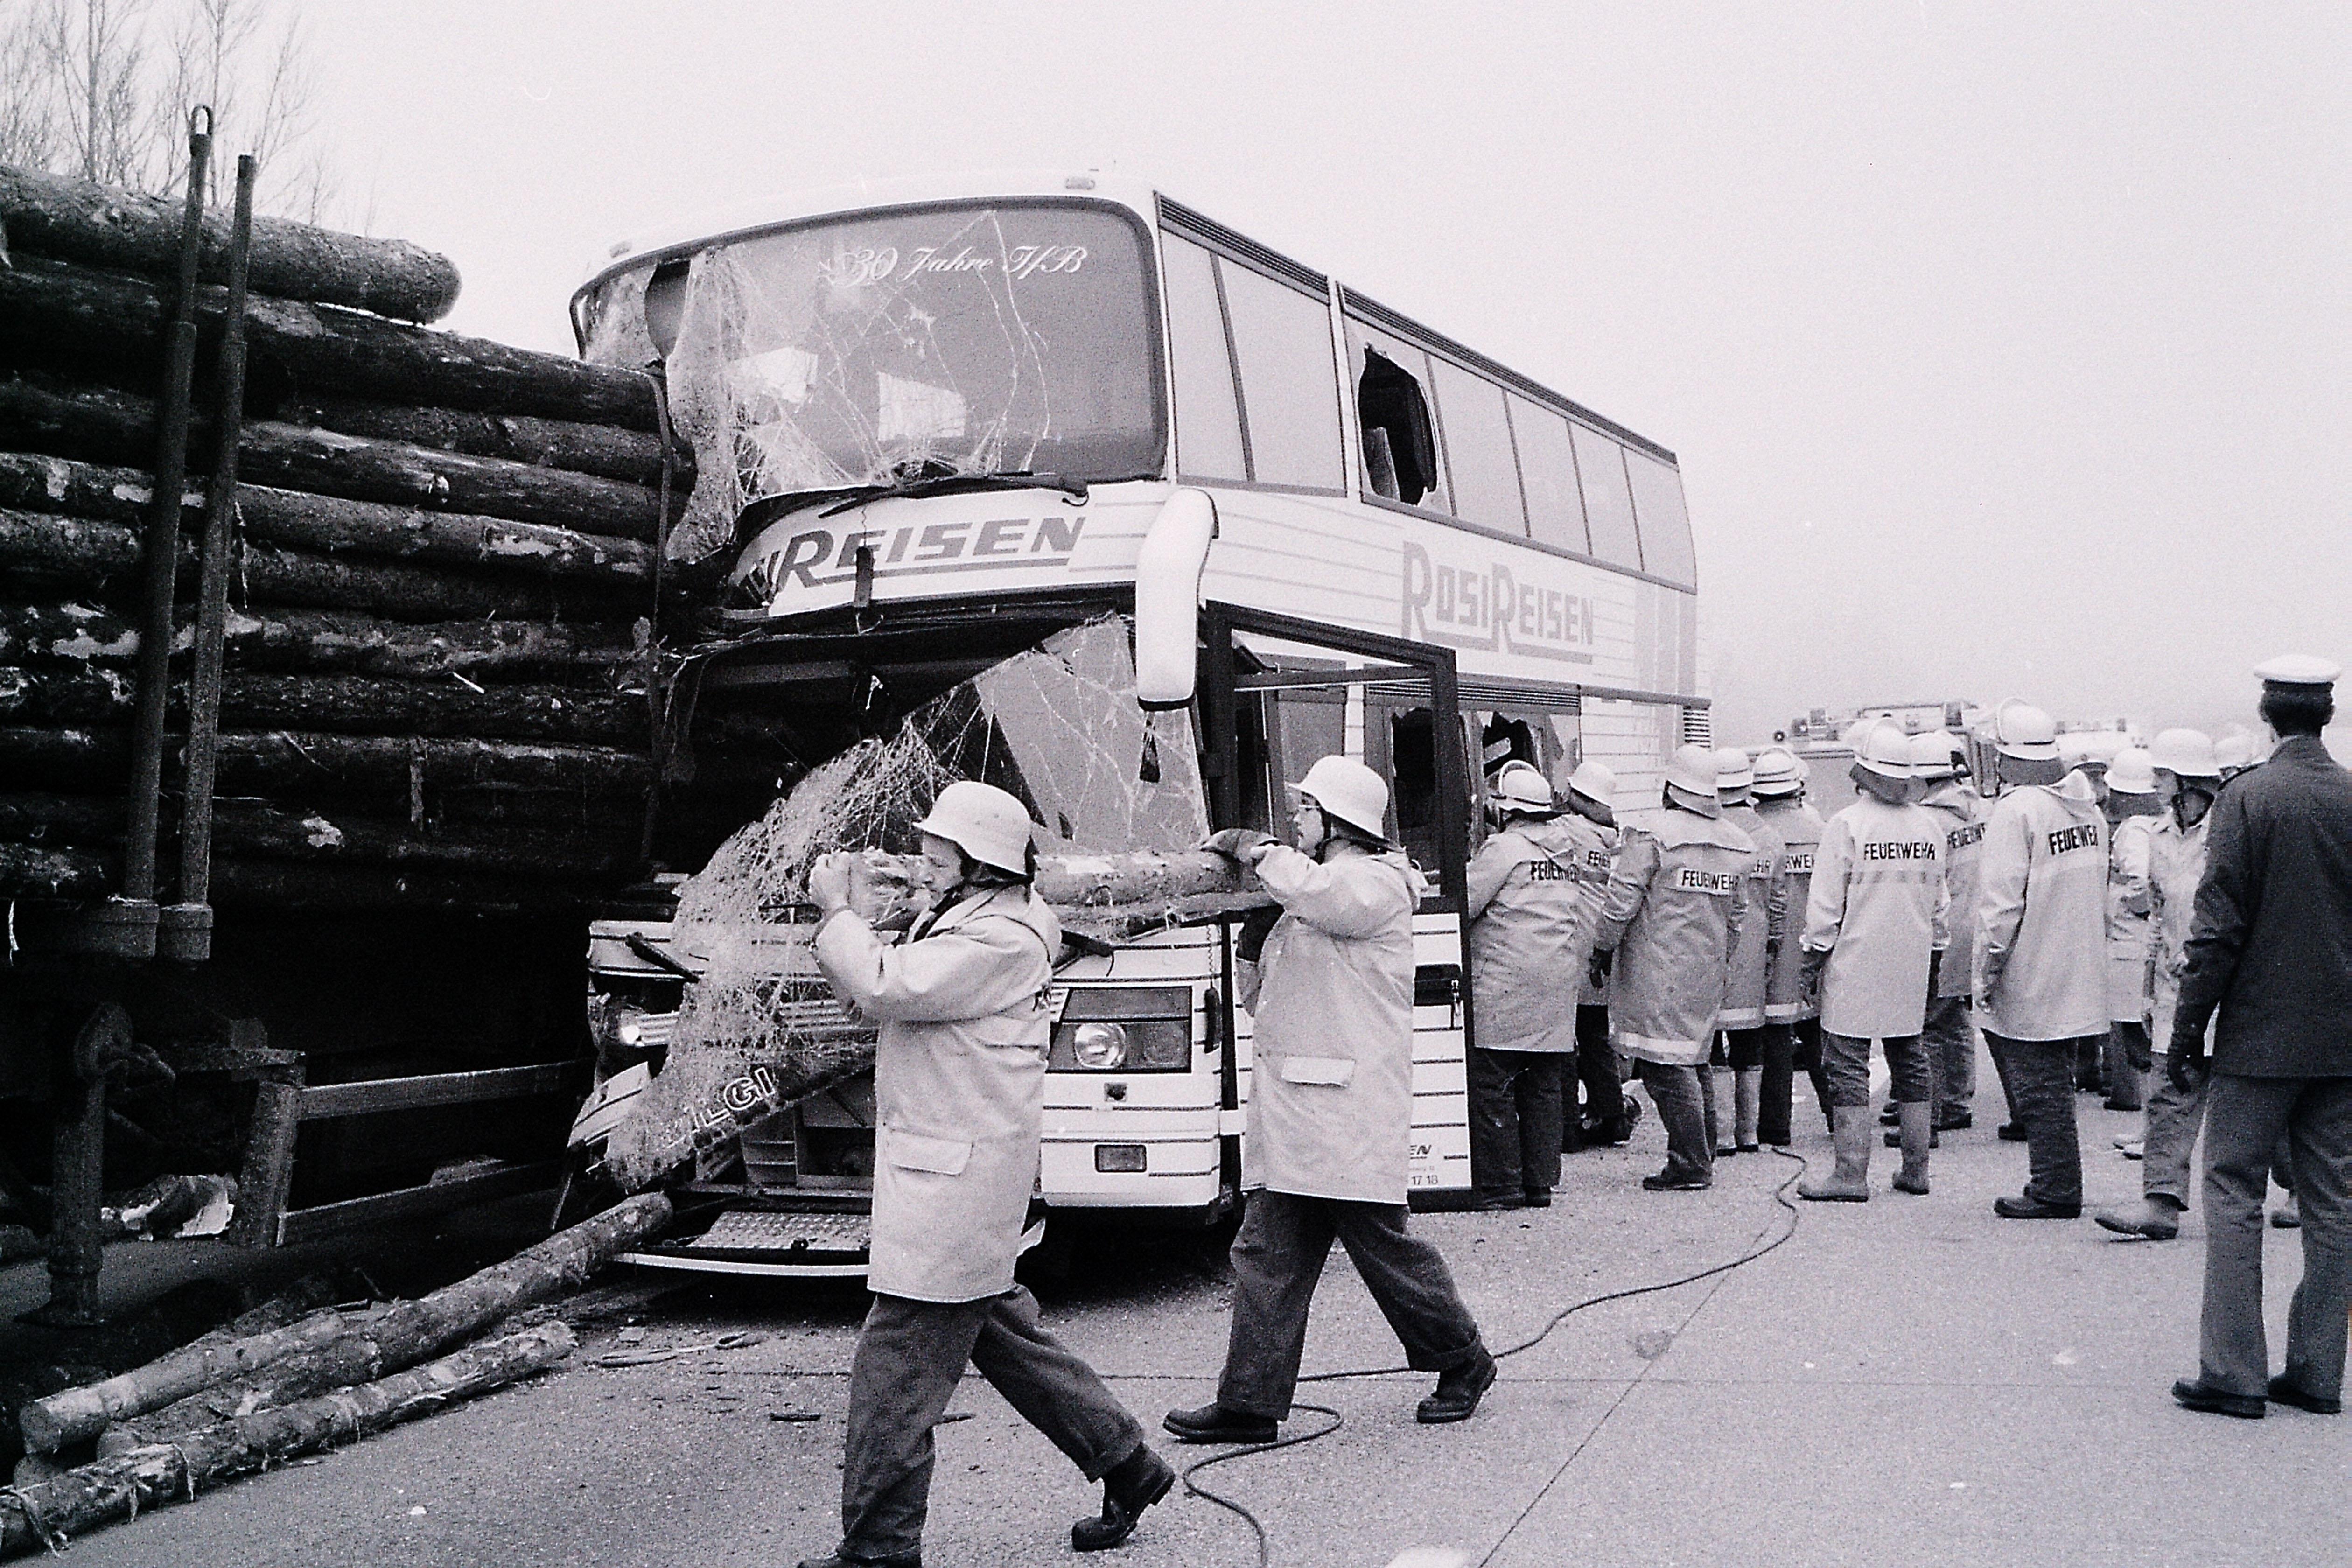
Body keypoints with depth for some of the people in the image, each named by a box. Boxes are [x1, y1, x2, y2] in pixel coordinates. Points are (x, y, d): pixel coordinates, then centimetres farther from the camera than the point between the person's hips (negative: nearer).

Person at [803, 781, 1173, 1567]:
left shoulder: (1001, 937, -16)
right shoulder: (958, 919, 18)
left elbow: (888, 988, -24)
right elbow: (877, 989, 20)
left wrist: (838, 910, -12)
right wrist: (844, 916, 7)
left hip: (956, 1175, -11)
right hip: (943, 1167, 11)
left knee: (898, 1354, -6)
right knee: (998, 1331, 18)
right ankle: (1127, 1464, 29)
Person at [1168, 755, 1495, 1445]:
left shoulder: (1377, 884, -4)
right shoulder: (1300, 899, 23)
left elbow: (1326, 897, -30)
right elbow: (1261, 999, 26)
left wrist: (1257, 851, -15)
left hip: (1351, 1112, -8)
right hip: (1290, 1109, 9)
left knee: (1384, 1246, 1)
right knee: (1268, 1257, 5)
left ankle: (1463, 1362, 21)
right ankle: (1249, 1402, 7)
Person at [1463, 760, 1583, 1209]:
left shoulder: (1504, 847, -9)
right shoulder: (1570, 848, 14)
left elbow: (1462, 905, -8)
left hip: (1505, 986, -8)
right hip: (1559, 986, 8)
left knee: (1491, 1087, -2)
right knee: (1542, 1087, 11)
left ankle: (1501, 1186, -2)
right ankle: (1540, 1184, 14)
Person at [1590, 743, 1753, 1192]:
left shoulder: (1652, 835, -11)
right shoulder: (1739, 845, 10)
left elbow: (1622, 902, -11)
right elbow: (1741, 915, 16)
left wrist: (1602, 949, 0)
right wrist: (1723, 963, 25)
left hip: (1657, 970, -7)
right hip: (1707, 977, 7)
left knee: (1664, 1067, -3)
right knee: (1681, 1062, 16)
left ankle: (1693, 1164, -2)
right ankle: (1692, 1151, 17)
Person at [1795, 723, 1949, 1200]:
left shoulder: (1847, 824, -13)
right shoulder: (1929, 826, 6)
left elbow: (1826, 902, -11)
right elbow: (1940, 901, 14)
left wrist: (1816, 948, 1)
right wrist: (1935, 950, 25)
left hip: (1855, 965, -6)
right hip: (1912, 964, 6)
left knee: (1848, 1065, -2)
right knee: (1910, 1061, 14)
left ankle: (1851, 1173, -4)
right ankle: (1916, 1168, 19)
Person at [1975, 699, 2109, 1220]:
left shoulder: (2016, 810, -17)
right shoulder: (2087, 806, 9)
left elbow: (2002, 902, -19)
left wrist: (1988, 971, -12)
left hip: (2030, 983, -8)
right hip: (2077, 977, 8)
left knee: (2039, 1088, -1)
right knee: (2054, 1083, 16)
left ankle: (2055, 1191, 4)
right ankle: (2059, 1182, 22)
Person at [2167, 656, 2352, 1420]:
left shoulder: (2248, 798, -12)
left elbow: (2218, 929, -13)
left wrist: (2186, 1031, -6)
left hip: (2261, 1036, -5)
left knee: (2233, 1195, 2)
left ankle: (2234, 1372, 1)